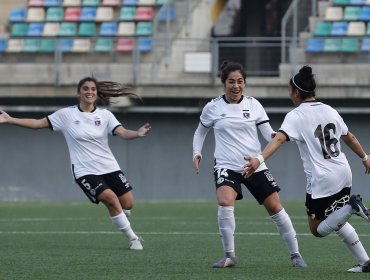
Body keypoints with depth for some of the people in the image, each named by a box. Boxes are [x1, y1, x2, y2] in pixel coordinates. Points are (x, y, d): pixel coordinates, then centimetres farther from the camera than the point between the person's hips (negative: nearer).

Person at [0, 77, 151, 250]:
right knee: (111, 198, -23)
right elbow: (38, 123, 0)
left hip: (108, 167, 3)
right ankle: (132, 238, -8)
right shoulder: (66, 115, -3)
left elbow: (124, 133, -12)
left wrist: (138, 134, -34)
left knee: (127, 204, -4)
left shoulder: (105, 115, 0)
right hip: (84, 171, -3)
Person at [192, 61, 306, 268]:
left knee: (275, 207, 0)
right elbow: (200, 132, 16)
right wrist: (197, 153, 0)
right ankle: (230, 256, -15)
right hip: (226, 166, -2)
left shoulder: (253, 105, 2)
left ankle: (295, 254, 15)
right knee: (225, 202, -27)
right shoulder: (213, 108, 0)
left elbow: (268, 133, -1)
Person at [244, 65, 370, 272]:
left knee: (318, 229, 7)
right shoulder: (330, 111, 9)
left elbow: (279, 139, -27)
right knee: (336, 222, 25)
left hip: (321, 181, -7)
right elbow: (349, 138, 21)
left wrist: (260, 159, -40)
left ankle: (350, 207, -17)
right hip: (343, 176, 7)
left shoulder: (296, 116, -10)